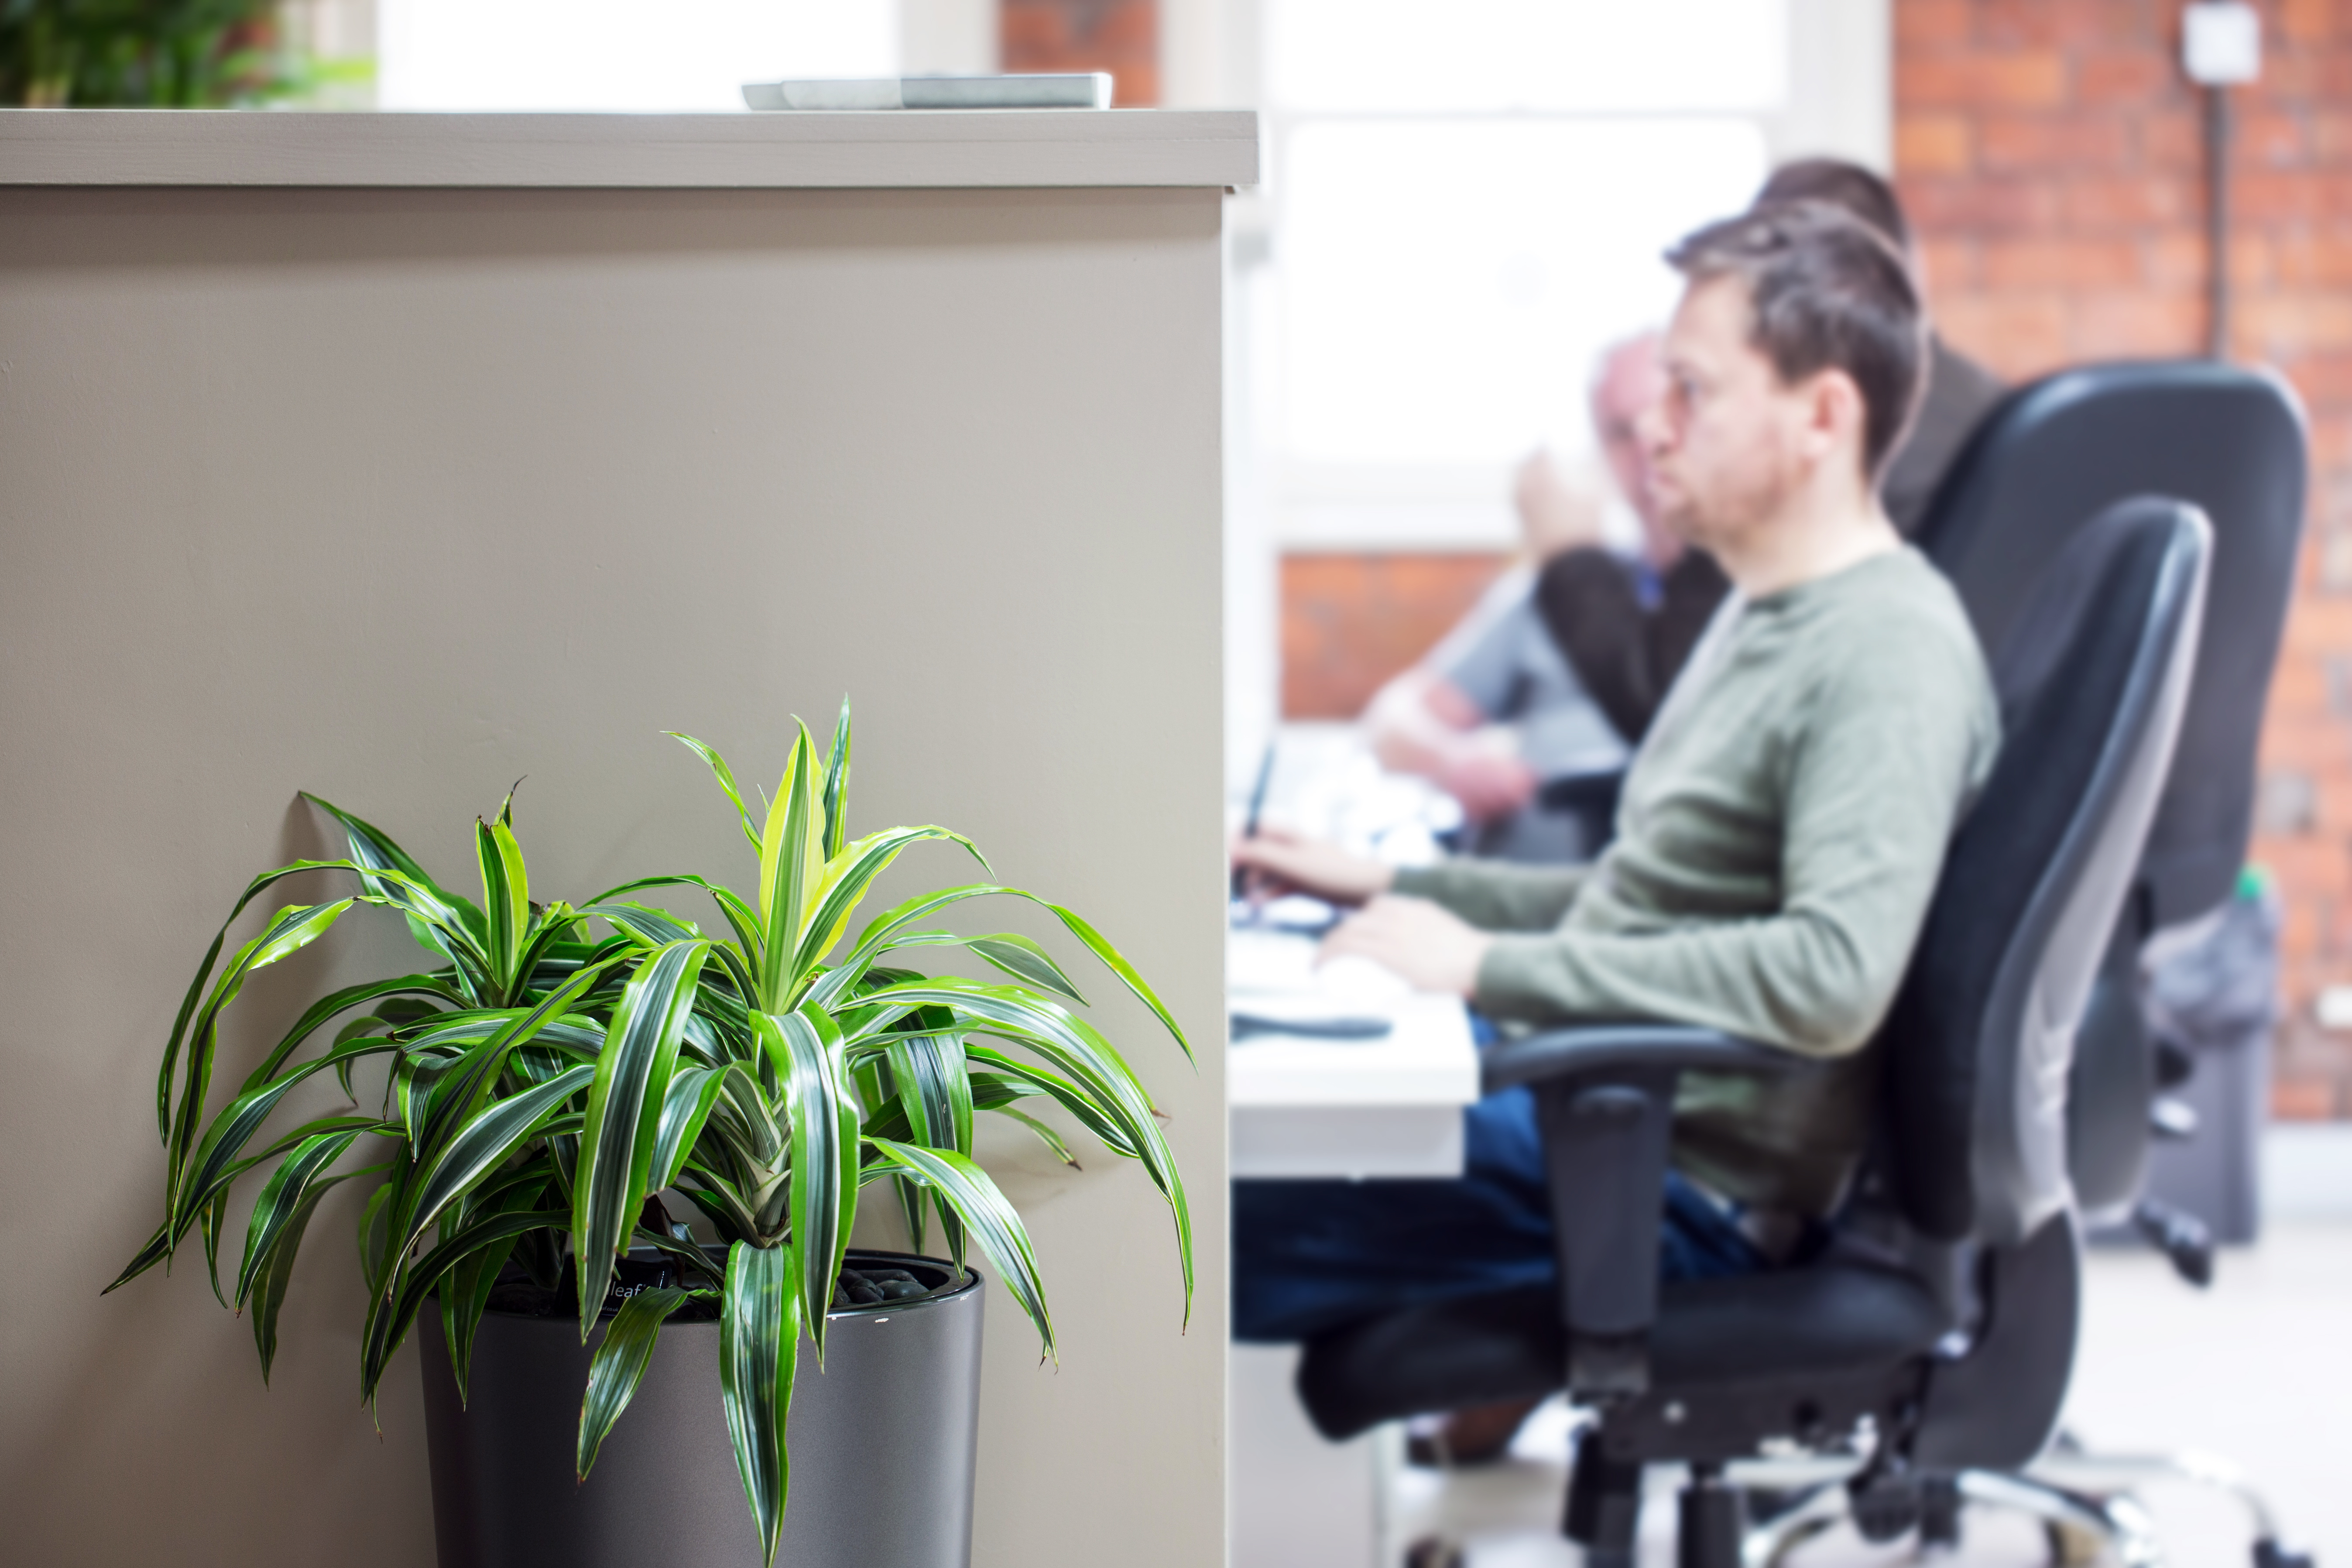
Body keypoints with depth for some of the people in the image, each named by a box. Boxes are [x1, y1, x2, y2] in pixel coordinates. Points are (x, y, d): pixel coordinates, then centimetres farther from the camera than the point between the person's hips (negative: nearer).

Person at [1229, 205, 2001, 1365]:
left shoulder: (1892, 656, -16)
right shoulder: (1765, 615, 17)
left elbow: (1835, 975, -30)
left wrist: (1489, 966, -26)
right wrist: (1396, 891, 16)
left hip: (1691, 1190, -11)